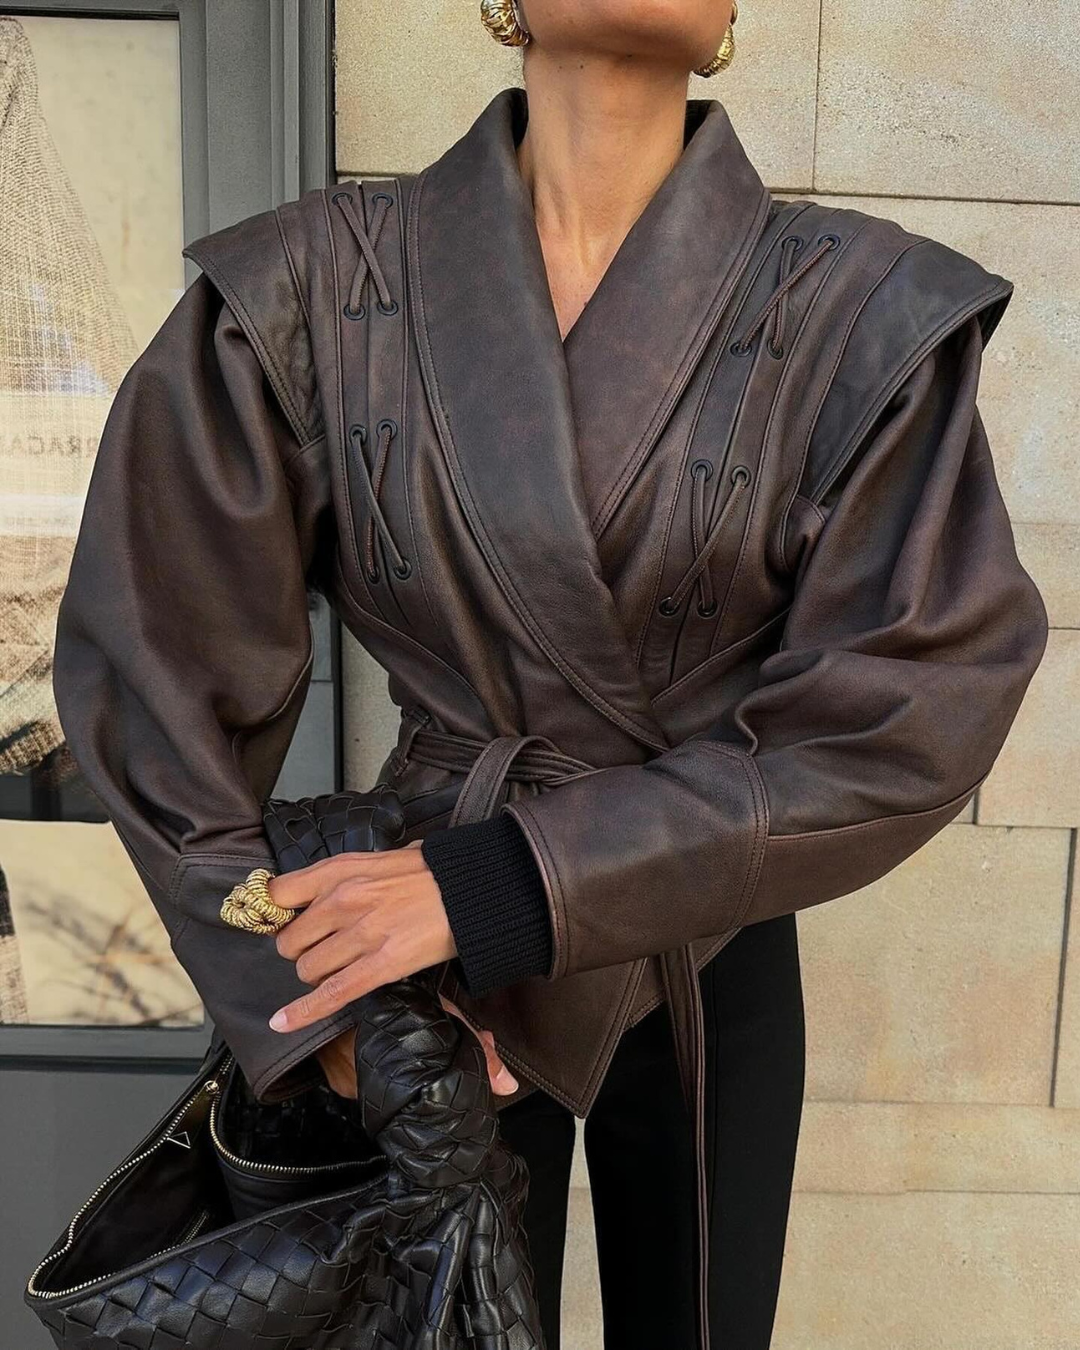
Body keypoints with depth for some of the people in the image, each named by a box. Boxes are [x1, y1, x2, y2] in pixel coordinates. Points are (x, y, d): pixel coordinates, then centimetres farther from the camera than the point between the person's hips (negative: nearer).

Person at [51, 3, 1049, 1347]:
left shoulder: (867, 312, -13)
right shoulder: (311, 286, -12)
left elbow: (914, 708, -16)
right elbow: (154, 659, -8)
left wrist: (505, 884, -22)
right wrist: (298, 995, -12)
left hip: (709, 965, 1)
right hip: (431, 970, 0)